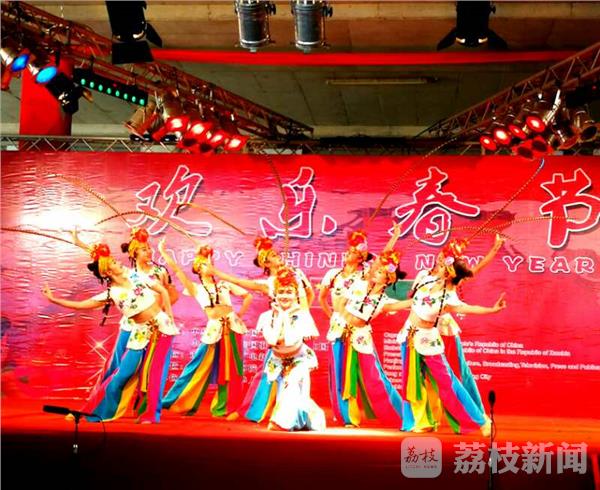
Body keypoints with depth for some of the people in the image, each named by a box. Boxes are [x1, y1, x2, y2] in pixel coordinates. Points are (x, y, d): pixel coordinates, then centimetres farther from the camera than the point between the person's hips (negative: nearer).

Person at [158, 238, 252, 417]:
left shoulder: (224, 285, 12)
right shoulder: (196, 288, 9)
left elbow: (248, 296, 16)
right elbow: (177, 270, 2)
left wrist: (239, 314, 8)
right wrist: (163, 252, -2)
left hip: (232, 327, 1)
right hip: (214, 330, -1)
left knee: (230, 370, 3)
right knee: (201, 366, -1)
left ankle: (223, 408, 12)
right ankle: (182, 403, 10)